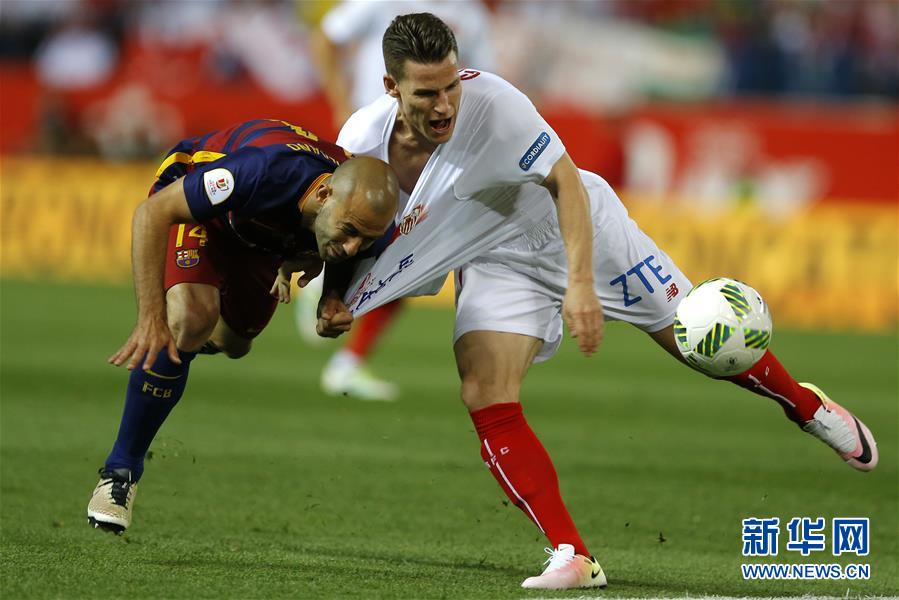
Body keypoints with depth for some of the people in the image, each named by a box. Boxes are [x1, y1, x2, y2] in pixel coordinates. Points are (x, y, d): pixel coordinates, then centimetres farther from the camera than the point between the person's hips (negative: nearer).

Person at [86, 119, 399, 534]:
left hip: (262, 238, 6)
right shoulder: (269, 172, -46)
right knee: (190, 319, -30)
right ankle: (121, 471, -16)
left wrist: (333, 315, -25)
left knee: (232, 343, 22)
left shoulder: (368, 219, -29)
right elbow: (151, 214, -38)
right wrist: (151, 317, -43)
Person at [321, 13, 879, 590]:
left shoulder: (493, 104, -33)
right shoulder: (362, 143, -21)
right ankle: (574, 559, -16)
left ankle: (808, 407, 37)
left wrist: (581, 282, -32)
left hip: (576, 225, -3)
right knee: (486, 398, -20)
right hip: (494, 265, 3)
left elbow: (565, 181, -25)